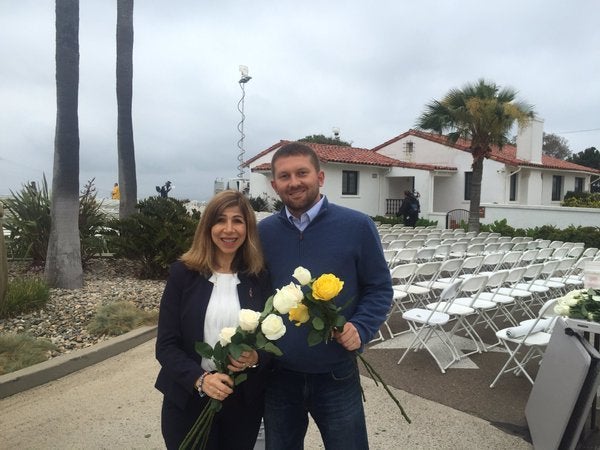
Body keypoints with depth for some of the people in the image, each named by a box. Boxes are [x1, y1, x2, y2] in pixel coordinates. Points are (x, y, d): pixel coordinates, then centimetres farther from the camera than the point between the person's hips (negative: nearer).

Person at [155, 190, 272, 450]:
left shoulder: (260, 278, -2)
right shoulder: (183, 272, -6)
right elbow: (165, 345, -7)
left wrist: (256, 358, -18)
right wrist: (199, 379, -22)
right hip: (188, 402, -1)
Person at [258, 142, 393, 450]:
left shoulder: (357, 226, -9)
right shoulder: (263, 232, -1)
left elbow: (379, 288, -2)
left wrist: (361, 329, -18)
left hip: (337, 376, -2)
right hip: (278, 376, 3)